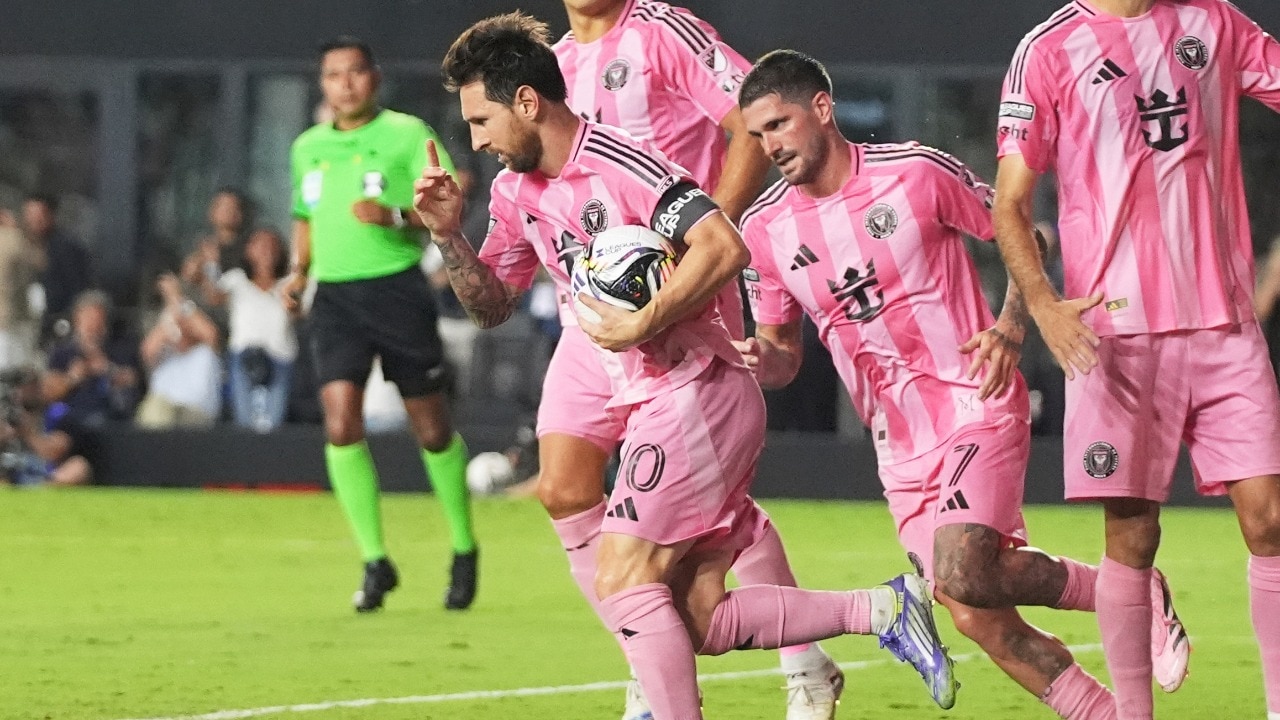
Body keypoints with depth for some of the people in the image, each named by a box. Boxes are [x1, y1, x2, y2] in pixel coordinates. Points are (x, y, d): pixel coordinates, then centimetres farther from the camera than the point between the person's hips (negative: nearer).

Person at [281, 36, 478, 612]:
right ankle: (375, 562, -3)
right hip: (335, 298, 4)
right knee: (340, 426, -12)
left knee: (432, 430, 3)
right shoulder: (308, 148, 13)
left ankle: (463, 551, 24)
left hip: (397, 289, -4)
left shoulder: (407, 135, -3)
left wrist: (396, 217, -26)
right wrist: (299, 273, 10)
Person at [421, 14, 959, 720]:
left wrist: (639, 326, -23)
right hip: (651, 401, 9)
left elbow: (725, 248, -25)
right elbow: (490, 305, 17)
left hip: (695, 391, -9)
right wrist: (449, 235, 1)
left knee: (622, 583, -15)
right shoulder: (515, 192, 11)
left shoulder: (617, 162, -17)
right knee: (697, 623, 5)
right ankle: (883, 609, 10)